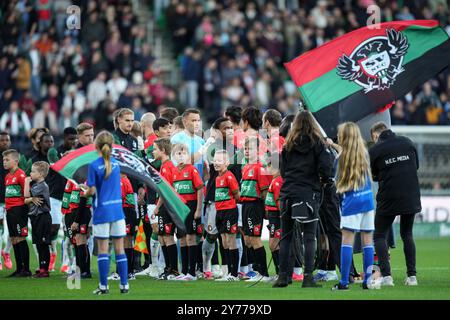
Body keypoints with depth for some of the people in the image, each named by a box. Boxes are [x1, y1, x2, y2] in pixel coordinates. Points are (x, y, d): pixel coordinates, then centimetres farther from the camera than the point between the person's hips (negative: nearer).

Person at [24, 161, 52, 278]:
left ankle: (44, 270, -6)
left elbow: (26, 195, -16)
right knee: (39, 244, 10)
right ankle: (42, 268, 15)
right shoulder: (35, 185, 15)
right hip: (36, 218, 9)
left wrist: (27, 182, -4)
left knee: (43, 244, -7)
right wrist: (32, 199, -4)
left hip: (43, 217, -9)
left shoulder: (42, 186, -13)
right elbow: (26, 200, 16)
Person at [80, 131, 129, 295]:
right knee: (120, 248, 7)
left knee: (103, 249, 2)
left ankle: (103, 286, 2)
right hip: (117, 210, 4)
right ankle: (124, 285, 7)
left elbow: (92, 191, -10)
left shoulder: (94, 166, -10)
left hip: (102, 211, -4)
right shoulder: (116, 163, 5)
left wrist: (85, 190, 12)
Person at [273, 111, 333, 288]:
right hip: (308, 193, -3)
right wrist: (325, 178, 9)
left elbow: (282, 169, 8)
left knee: (286, 236, 10)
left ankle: (283, 276, 9)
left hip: (287, 192, 3)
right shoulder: (316, 143, -1)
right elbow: (325, 166, -10)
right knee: (309, 237, -1)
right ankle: (308, 278, -8)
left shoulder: (288, 145, 8)